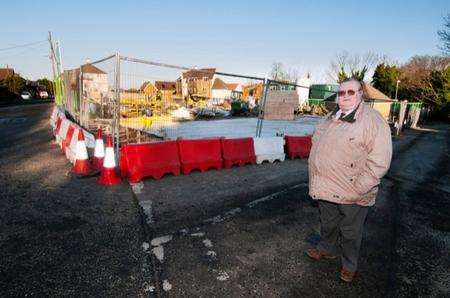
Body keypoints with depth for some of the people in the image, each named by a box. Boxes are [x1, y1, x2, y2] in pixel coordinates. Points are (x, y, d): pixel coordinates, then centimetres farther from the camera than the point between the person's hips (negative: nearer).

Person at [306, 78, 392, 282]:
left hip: (351, 194, -6)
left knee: (350, 232, 14)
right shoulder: (330, 119, 8)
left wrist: (358, 188, -19)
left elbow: (379, 162, -18)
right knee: (327, 224, 24)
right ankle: (327, 249, 49)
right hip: (326, 188, 6)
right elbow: (316, 145, 18)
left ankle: (349, 265, 37)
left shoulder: (373, 120, -14)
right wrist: (316, 178, 11)